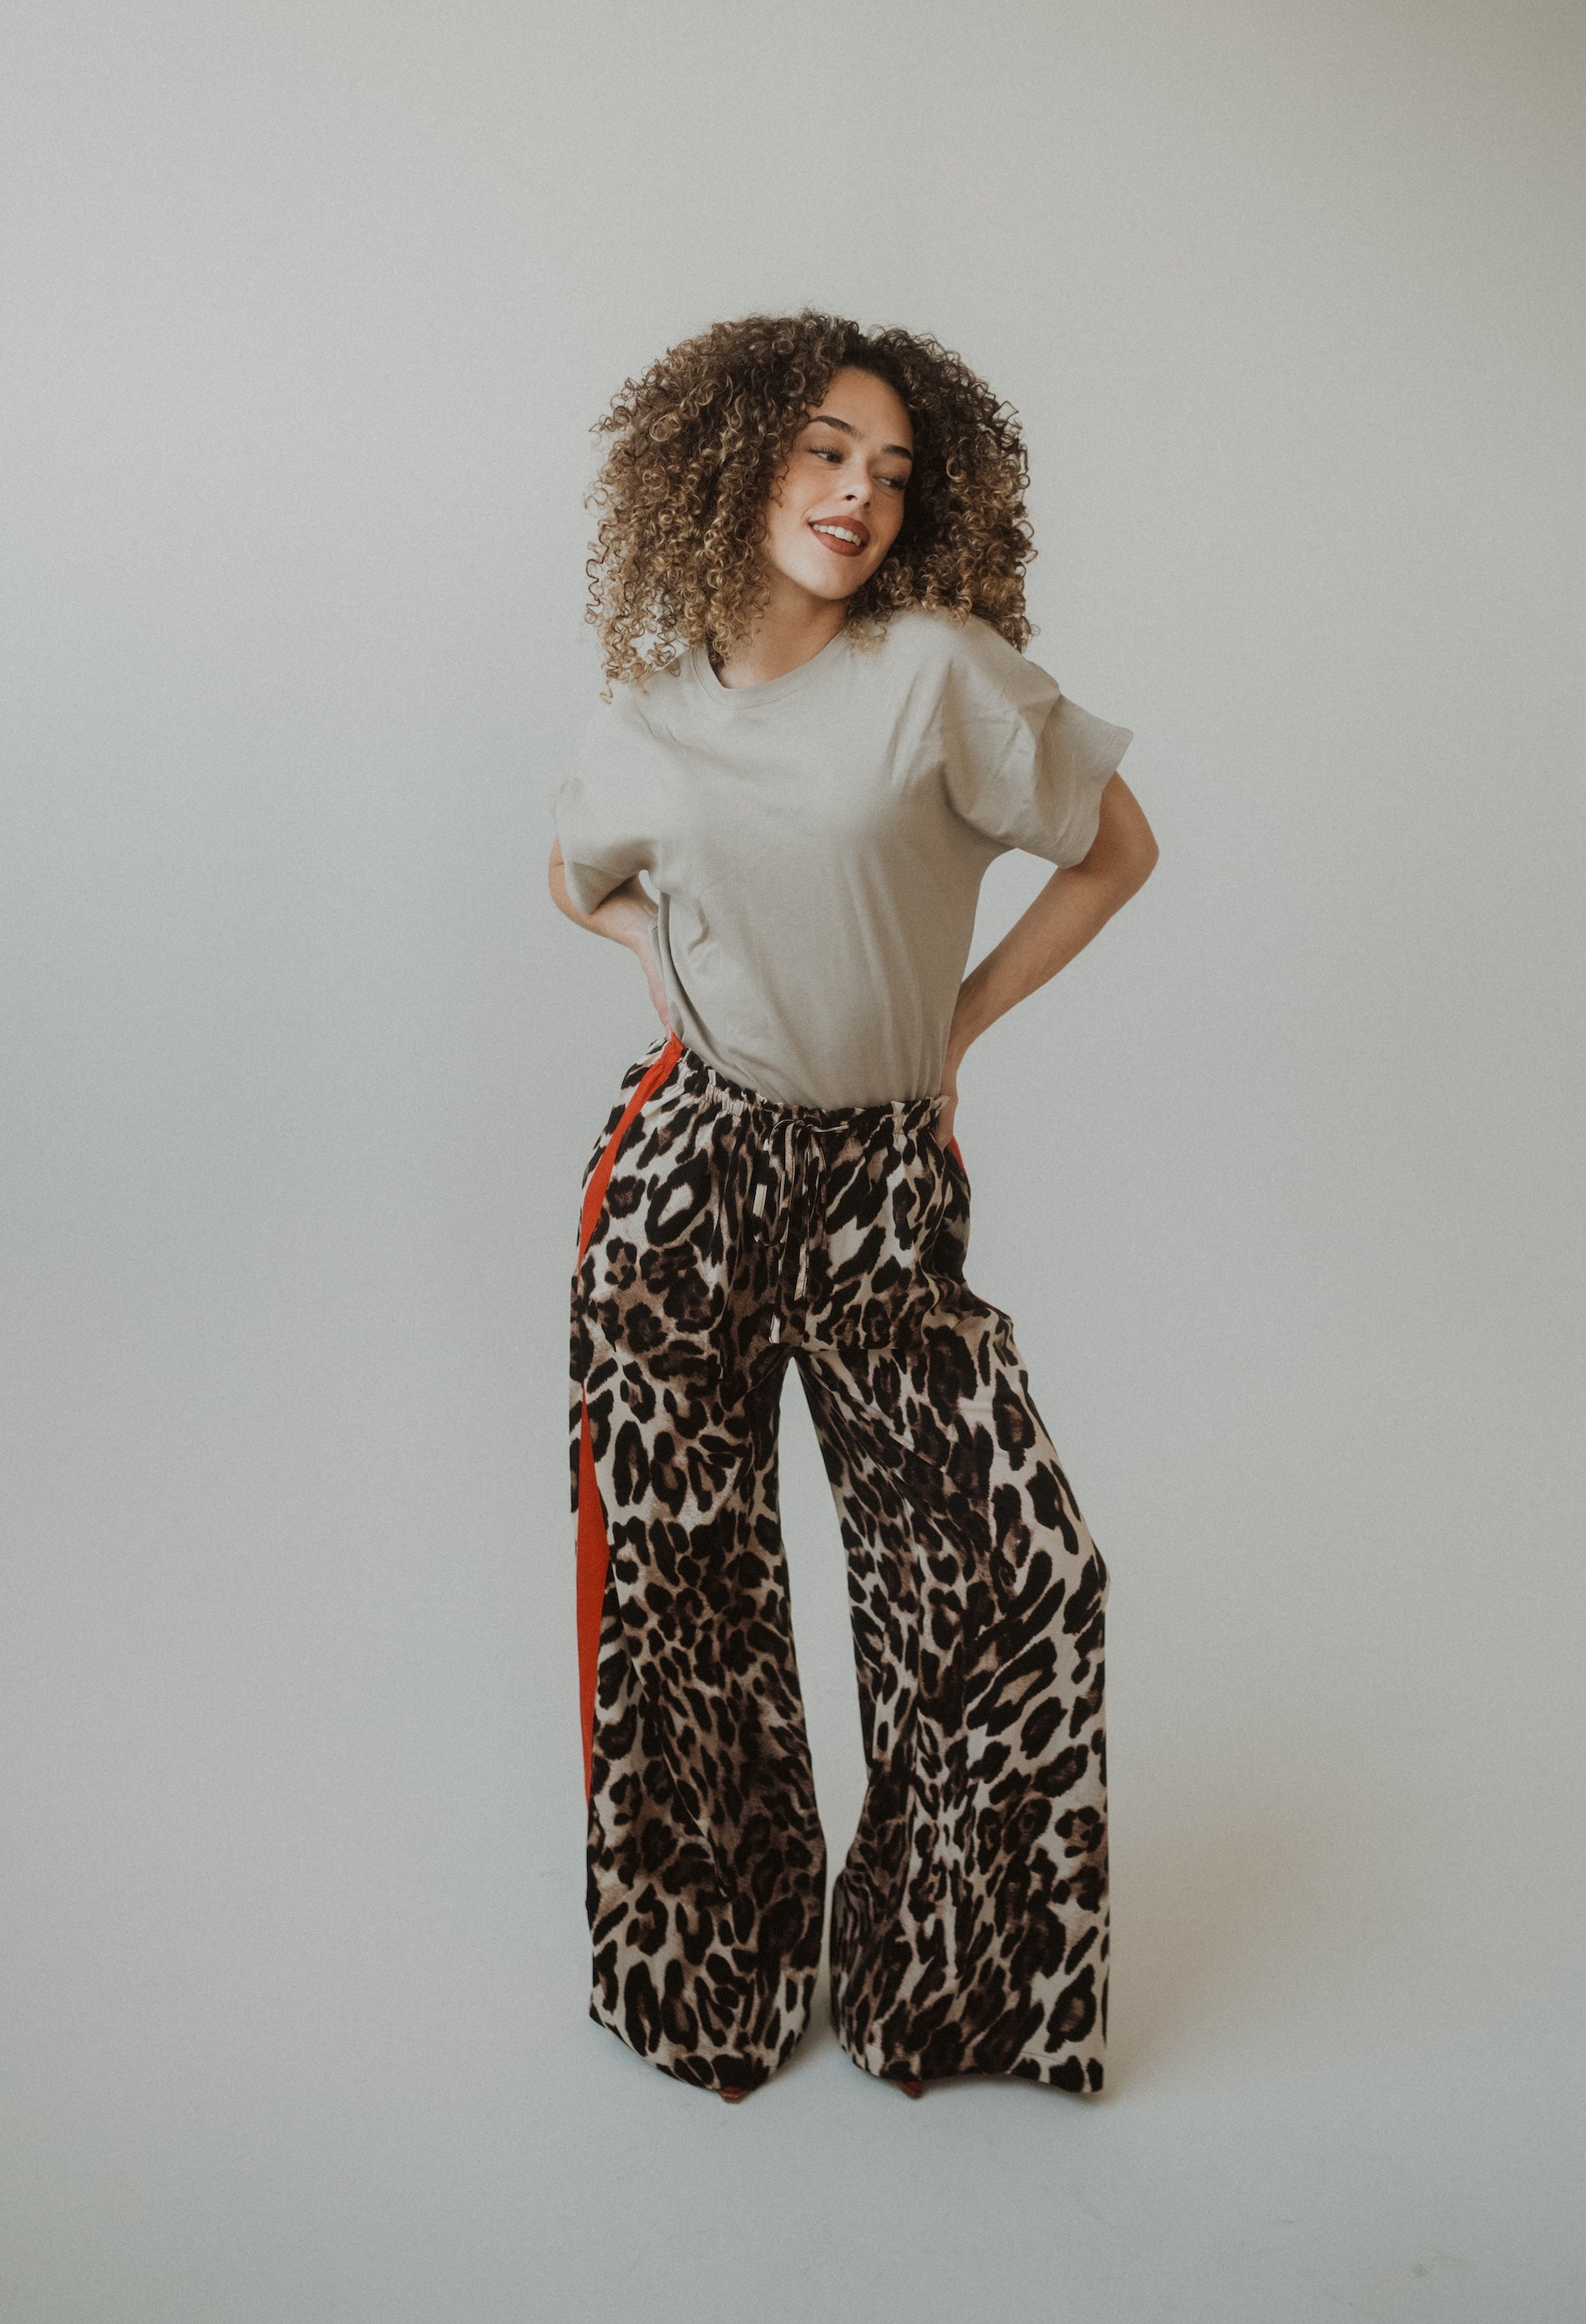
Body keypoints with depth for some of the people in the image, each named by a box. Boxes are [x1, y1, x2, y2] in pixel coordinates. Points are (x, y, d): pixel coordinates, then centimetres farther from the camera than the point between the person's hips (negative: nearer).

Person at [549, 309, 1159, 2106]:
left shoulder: (942, 670, -6)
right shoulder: (647, 721, 5)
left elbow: (1117, 848, 3)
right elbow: (579, 874, 25)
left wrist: (959, 1019, 2)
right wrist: (667, 960, 5)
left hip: (878, 1180, -2)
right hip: (687, 1168, 2)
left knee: (1021, 1561, -7)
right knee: (676, 1570, 8)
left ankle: (954, 1967, 19)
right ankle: (707, 1964, 31)